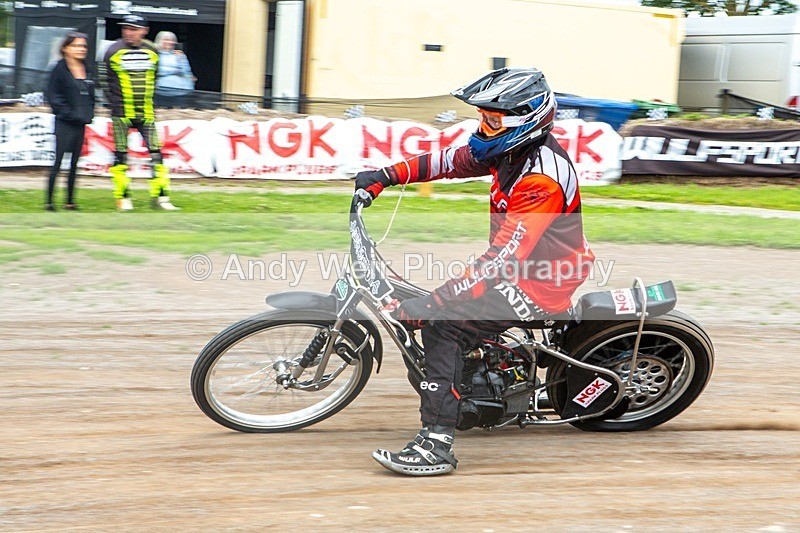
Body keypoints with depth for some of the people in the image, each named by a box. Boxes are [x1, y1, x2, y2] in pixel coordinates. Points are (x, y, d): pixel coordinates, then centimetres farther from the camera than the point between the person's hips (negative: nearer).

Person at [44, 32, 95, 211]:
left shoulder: (87, 70, 12)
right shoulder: (60, 69, -7)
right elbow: (52, 94, -9)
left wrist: (89, 113, 7)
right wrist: (67, 112, -14)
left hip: (81, 123, 6)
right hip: (64, 123, -6)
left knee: (74, 162, 10)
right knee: (58, 161, -7)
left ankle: (70, 201, 16)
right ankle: (49, 201, -4)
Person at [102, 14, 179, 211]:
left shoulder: (152, 53, 6)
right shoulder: (114, 52, -4)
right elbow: (106, 82, 1)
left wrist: (148, 102, 13)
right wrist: (117, 103, -3)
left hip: (146, 114, 3)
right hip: (121, 114, -3)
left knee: (156, 153, -2)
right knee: (121, 156, 1)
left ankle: (160, 196, 3)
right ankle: (123, 197, 10)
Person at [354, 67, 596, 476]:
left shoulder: (542, 179, -27)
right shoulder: (512, 149, 1)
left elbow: (501, 261, -33)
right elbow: (449, 161, 13)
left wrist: (432, 304, -36)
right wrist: (385, 176, 3)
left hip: (540, 287, -10)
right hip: (517, 269, 10)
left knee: (443, 326, -22)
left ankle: (436, 445, -24)